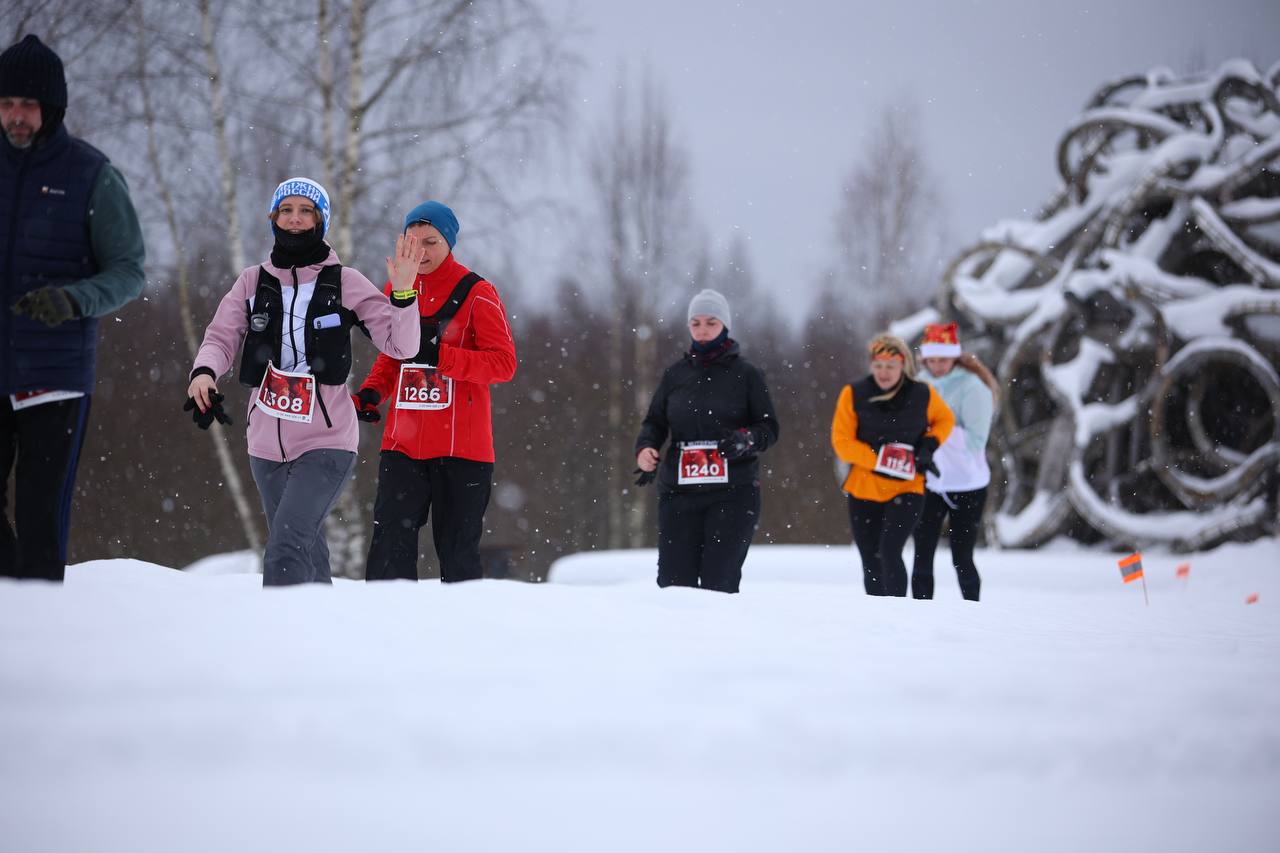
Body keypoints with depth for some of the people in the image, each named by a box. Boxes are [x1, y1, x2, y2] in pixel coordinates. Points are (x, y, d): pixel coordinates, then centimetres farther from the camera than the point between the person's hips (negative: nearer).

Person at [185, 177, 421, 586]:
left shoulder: (345, 283, -1)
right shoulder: (253, 282, 6)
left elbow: (400, 345, -4)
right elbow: (222, 337, 0)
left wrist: (402, 292, -20)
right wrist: (204, 372, -21)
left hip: (325, 443, -4)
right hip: (267, 444, 4)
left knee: (287, 550, -22)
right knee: (308, 556, 16)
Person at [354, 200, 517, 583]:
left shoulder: (476, 294, -4)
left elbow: (504, 363, -9)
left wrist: (440, 355, -20)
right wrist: (370, 392, 2)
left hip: (460, 447, -4)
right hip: (403, 443, 4)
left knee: (457, 552, 2)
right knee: (389, 550, -5)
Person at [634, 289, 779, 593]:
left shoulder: (745, 374, 5)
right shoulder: (675, 374, 13)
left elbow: (769, 428, 5)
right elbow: (655, 423, 16)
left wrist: (747, 439, -16)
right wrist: (645, 448, -6)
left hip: (733, 491, -3)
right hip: (679, 489, 3)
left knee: (719, 584, -11)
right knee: (673, 581, -5)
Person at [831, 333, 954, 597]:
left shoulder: (923, 395, -3)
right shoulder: (854, 395, -5)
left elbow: (945, 420, 16)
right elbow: (842, 442, -7)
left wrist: (929, 444, -4)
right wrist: (880, 460, -18)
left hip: (907, 489, -2)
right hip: (864, 489, 2)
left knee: (889, 552, -21)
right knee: (871, 562, 9)